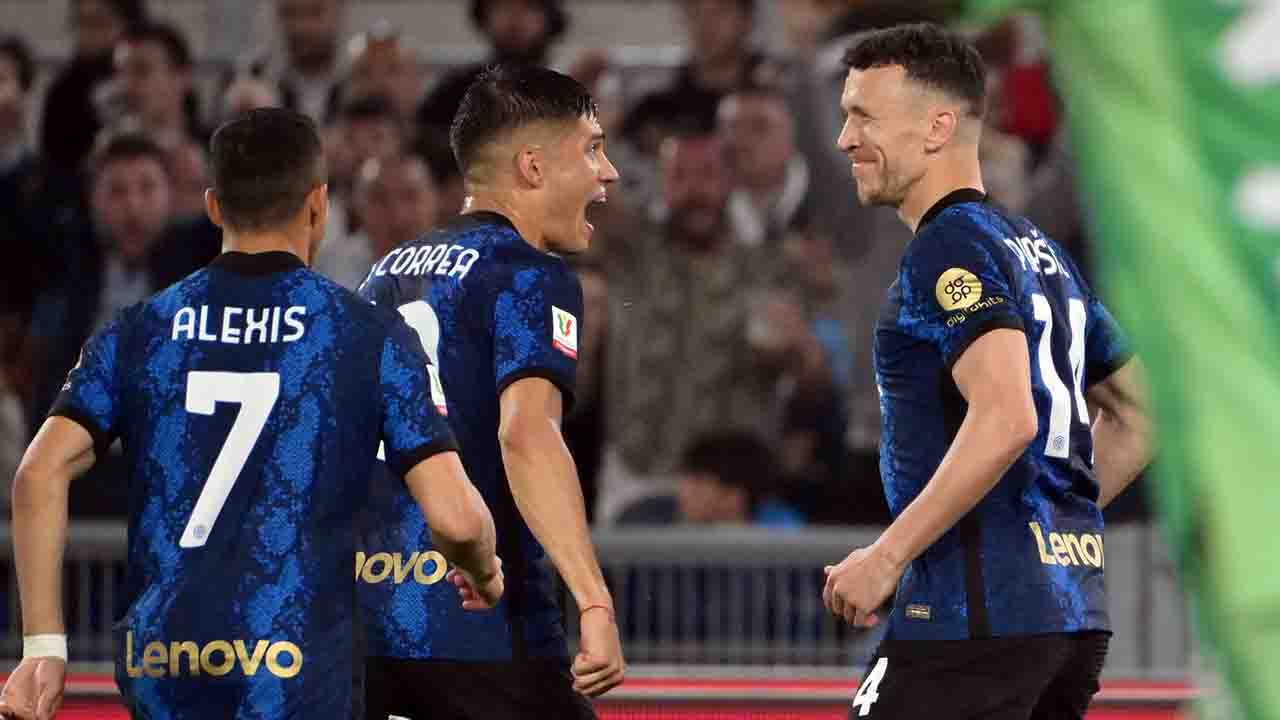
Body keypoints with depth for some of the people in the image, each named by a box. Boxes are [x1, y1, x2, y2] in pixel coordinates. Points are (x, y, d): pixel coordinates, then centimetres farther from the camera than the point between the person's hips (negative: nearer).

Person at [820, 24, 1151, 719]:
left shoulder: (950, 248, -10)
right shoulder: (1043, 252, 19)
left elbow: (1006, 420, -24)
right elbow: (1138, 420, 25)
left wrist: (887, 557, -20)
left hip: (980, 614, -10)